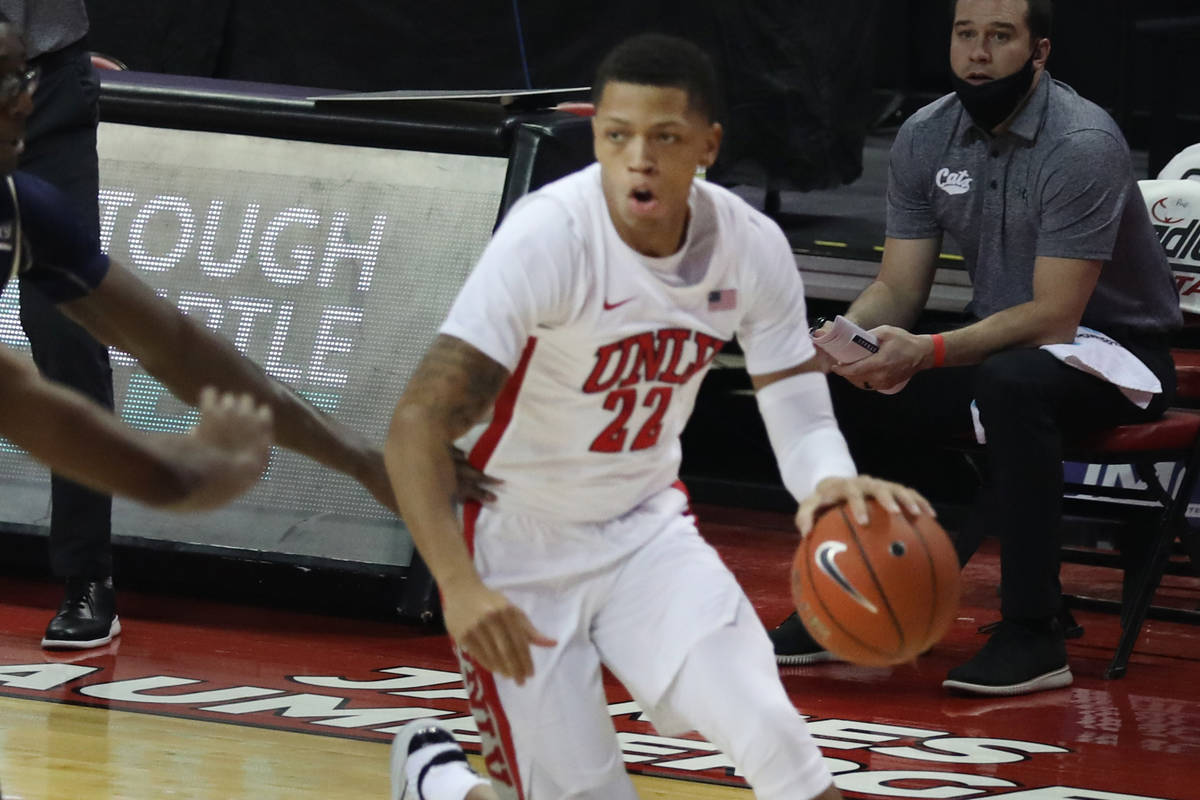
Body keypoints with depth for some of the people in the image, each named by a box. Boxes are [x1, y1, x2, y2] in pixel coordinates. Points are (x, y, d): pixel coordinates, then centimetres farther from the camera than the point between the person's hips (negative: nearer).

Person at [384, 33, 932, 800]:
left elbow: (803, 418, -8)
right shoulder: (549, 236, -26)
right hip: (519, 550, -4)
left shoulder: (752, 247, -11)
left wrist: (834, 481, -34)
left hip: (646, 527, 4)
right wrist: (459, 586, -45)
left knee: (769, 729, -20)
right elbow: (419, 425, -30)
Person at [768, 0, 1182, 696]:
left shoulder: (1081, 145, -23)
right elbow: (899, 287, 2)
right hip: (1000, 341, 7)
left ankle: (1033, 635, -34)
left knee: (1011, 383, -38)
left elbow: (1055, 317, -27)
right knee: (847, 383, -10)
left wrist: (928, 353, -38)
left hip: (1118, 349, -7)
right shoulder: (926, 139, -1)